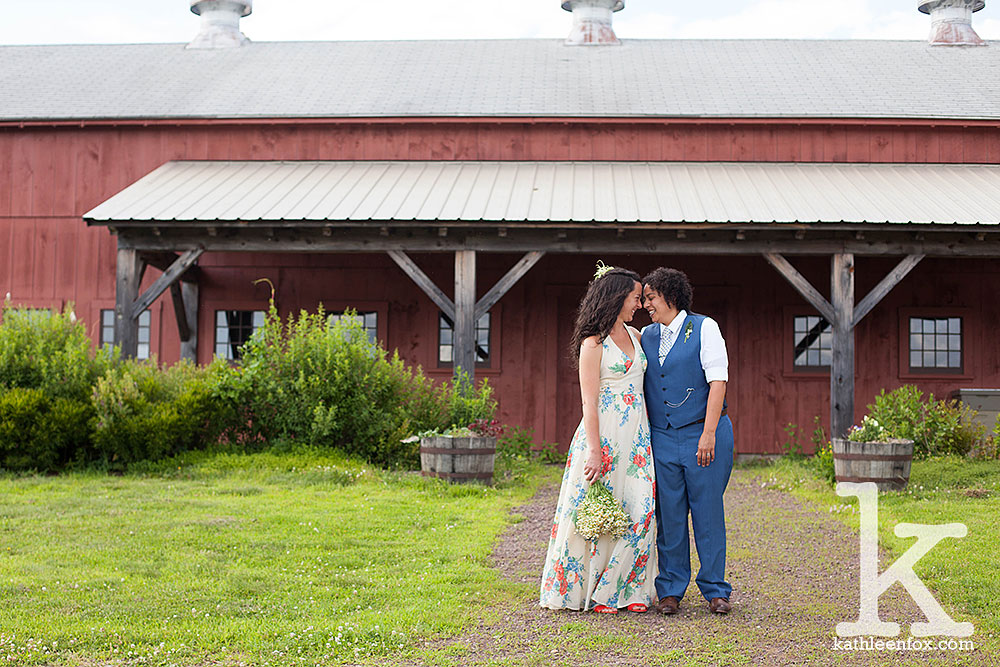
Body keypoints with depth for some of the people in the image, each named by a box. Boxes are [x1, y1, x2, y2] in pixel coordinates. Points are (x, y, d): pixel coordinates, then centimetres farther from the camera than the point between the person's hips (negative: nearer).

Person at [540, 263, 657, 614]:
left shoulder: (634, 335, 15)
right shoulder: (593, 343, -7)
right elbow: (589, 402, -11)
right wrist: (594, 450, -18)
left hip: (637, 434, 7)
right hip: (604, 435, -7)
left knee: (641, 511, 0)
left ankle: (627, 590, 8)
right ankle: (589, 590, 8)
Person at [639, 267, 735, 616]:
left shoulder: (704, 328, -1)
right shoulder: (647, 336, 13)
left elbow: (717, 381, -8)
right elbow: (640, 387, 16)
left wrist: (708, 434, -15)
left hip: (704, 433, -4)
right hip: (662, 439, 4)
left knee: (708, 512, 1)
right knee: (668, 514, 4)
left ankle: (715, 590, 11)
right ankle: (670, 590, 13)